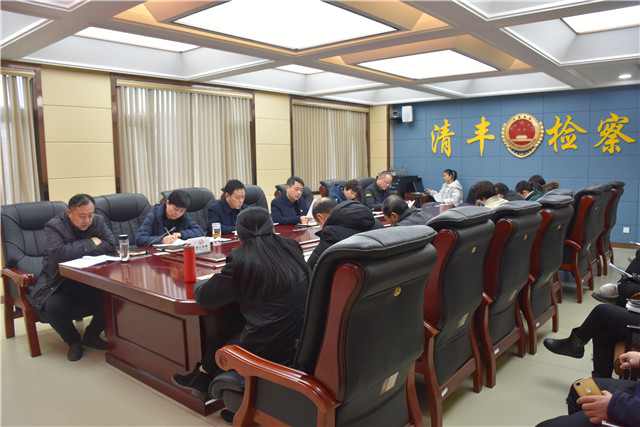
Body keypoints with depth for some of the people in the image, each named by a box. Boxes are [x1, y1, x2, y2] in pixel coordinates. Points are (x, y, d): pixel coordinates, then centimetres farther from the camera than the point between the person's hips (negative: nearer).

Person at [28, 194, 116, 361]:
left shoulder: (97, 221, 2)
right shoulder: (53, 226, -12)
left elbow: (111, 244, -9)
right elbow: (59, 253, -29)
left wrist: (79, 251, -18)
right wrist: (90, 244, -19)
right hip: (59, 284, -3)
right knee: (53, 307, -32)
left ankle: (91, 335, 7)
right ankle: (73, 341, 0)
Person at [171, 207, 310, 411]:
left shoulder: (240, 260, -14)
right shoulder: (291, 248, 2)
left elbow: (204, 297, 0)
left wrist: (198, 285, 22)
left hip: (271, 351, -6)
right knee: (225, 318, 18)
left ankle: (202, 378, 41)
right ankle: (201, 379, 33)